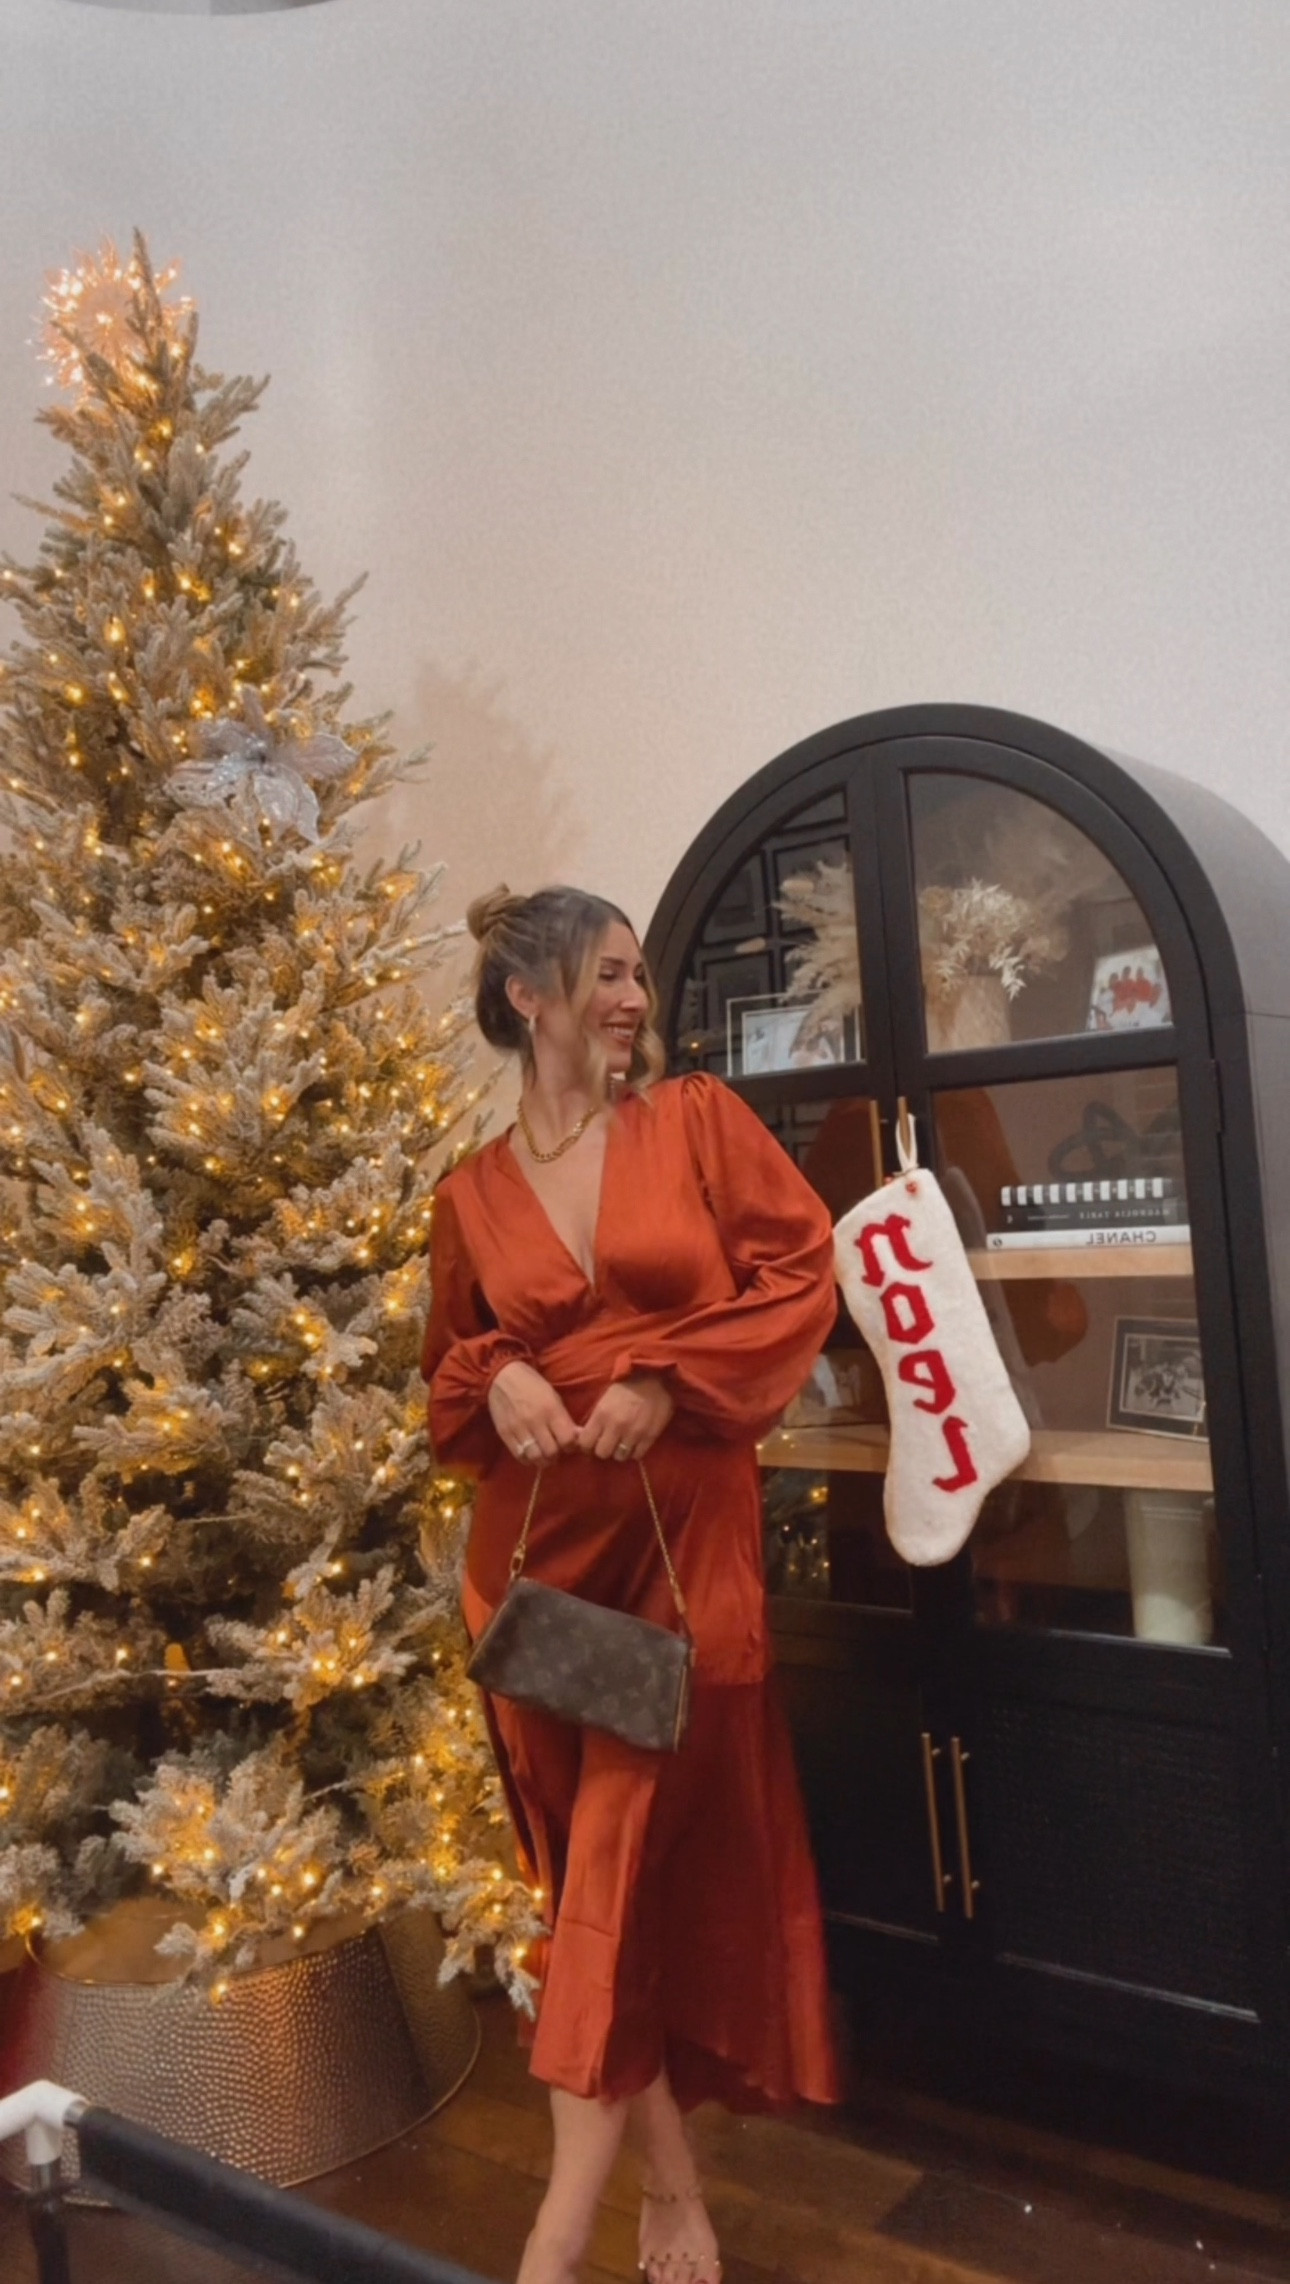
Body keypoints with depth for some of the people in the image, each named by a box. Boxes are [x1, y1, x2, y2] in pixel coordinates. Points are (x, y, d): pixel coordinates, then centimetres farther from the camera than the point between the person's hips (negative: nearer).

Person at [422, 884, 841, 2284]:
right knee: (585, 1860, 9)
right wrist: (497, 1378, -8)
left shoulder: (699, 1119, 1)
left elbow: (805, 1271, -3)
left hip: (686, 1528, -2)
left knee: (628, 1851, -3)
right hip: (540, 1539, 3)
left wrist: (666, 1378, -13)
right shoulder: (471, 1196, 6)